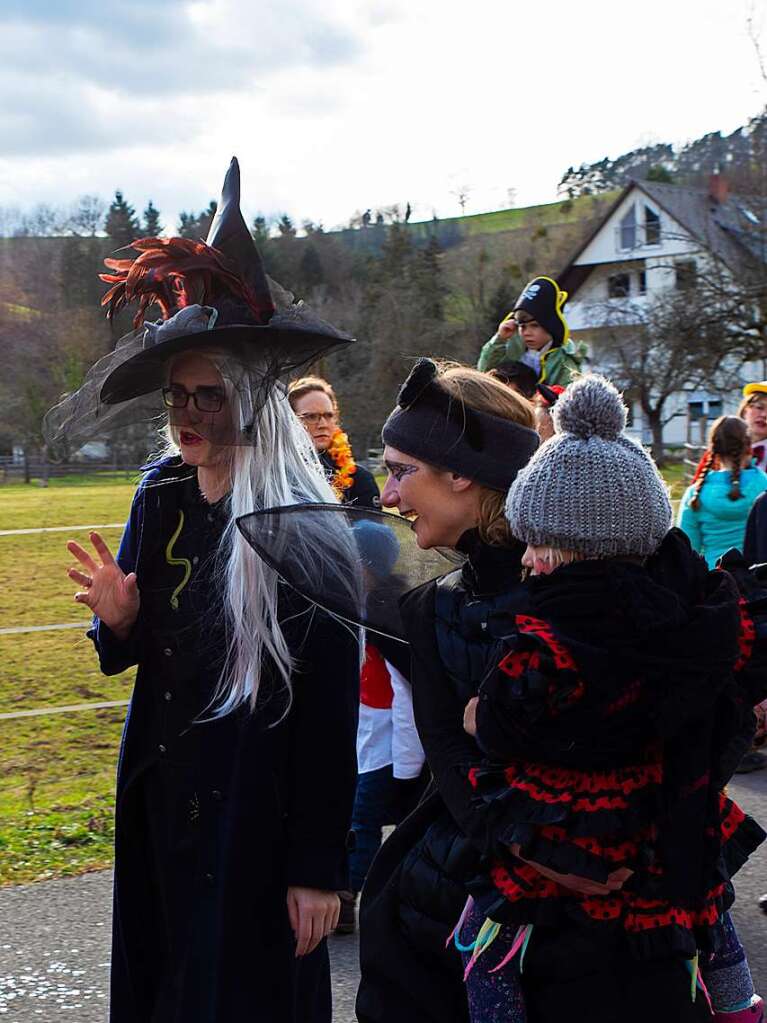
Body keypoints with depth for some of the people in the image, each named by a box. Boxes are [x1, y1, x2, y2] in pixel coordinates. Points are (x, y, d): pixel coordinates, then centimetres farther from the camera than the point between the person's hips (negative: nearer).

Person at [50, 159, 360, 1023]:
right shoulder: (161, 494, 1)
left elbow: (331, 715, -17)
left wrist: (317, 868, -15)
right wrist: (118, 619, -12)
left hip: (258, 808, -6)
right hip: (160, 790, 6)